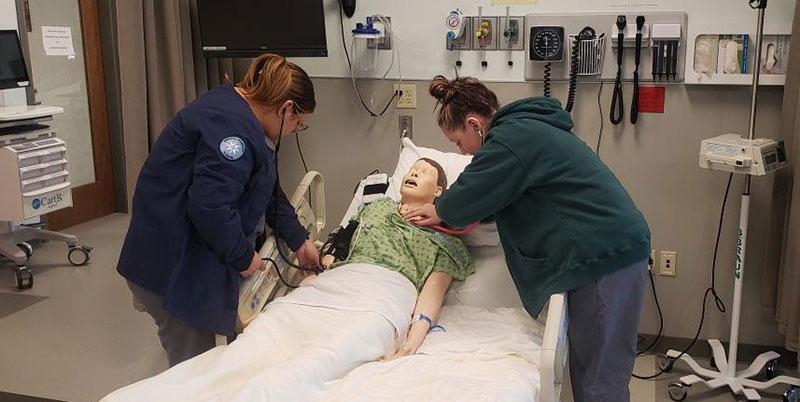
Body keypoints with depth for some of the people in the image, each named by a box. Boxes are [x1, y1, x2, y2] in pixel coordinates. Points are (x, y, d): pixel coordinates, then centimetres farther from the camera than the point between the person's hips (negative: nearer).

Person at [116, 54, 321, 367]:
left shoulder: (238, 110, 12)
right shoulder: (230, 126, -22)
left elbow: (268, 192, 21)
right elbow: (210, 206, -30)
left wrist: (299, 240, 20)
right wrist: (243, 258, -15)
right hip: (172, 267, -10)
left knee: (201, 363, 15)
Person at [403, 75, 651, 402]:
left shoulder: (510, 139, -14)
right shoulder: (526, 127, 17)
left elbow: (468, 196, -10)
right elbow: (501, 193, 25)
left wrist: (441, 211, 12)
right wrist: (447, 213, 16)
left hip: (606, 254, -10)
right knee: (587, 365, 15)